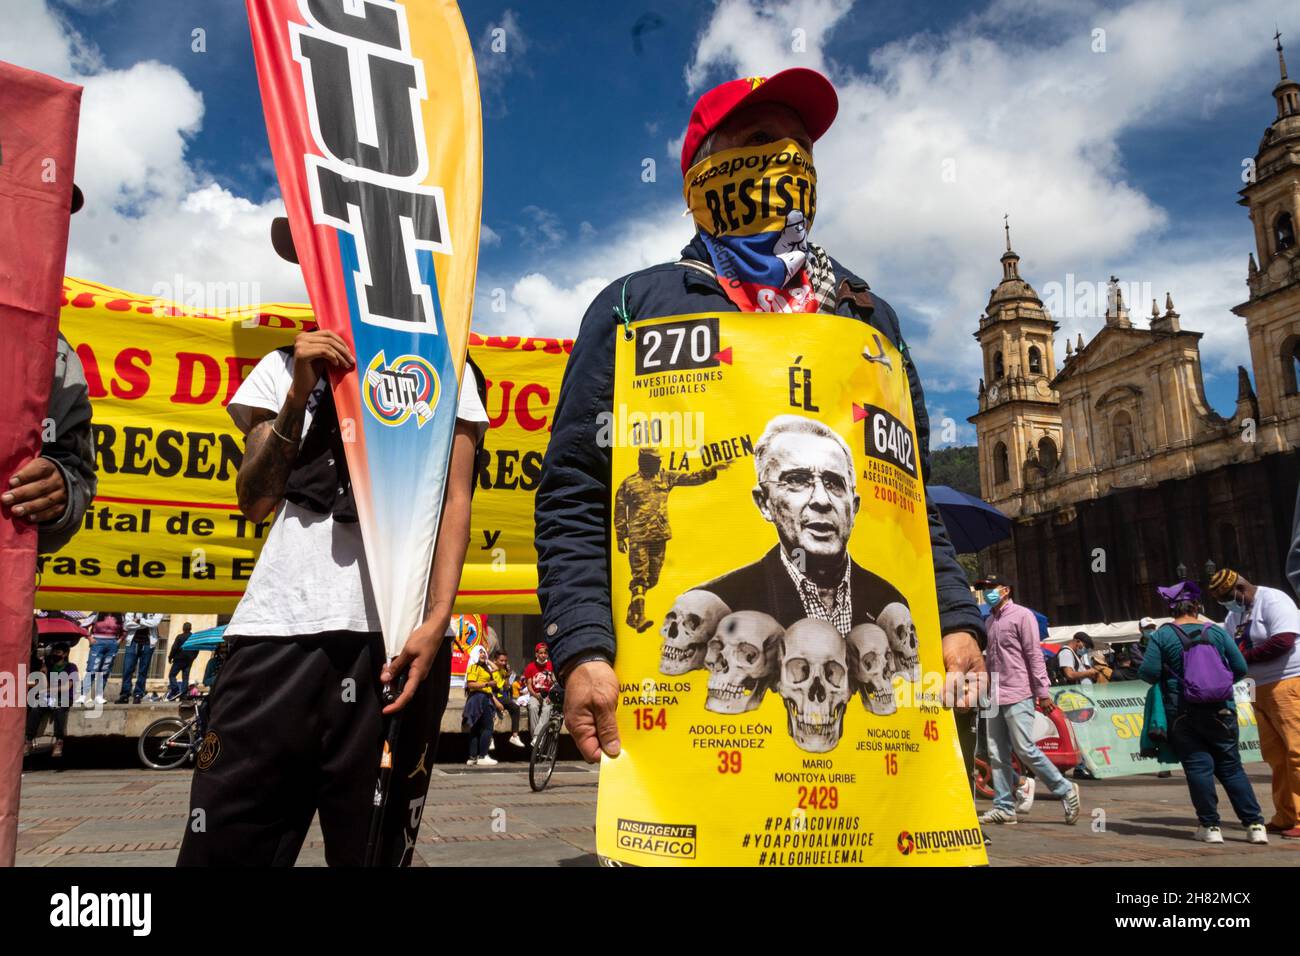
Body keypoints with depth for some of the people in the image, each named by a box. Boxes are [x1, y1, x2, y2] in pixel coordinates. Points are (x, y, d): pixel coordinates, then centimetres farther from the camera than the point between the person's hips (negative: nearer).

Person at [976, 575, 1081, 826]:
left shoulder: (1022, 615, -4)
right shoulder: (990, 621, 19)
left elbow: (1034, 655, -9)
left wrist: (1043, 692, -13)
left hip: (1017, 696, -7)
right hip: (994, 698, 8)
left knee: (1025, 750, -9)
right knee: (997, 754, 5)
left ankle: (1065, 791, 7)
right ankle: (1004, 806, 9)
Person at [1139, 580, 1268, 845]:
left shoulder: (1162, 635, -6)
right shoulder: (1216, 631, 0)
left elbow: (1148, 673, -11)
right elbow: (1240, 668, 0)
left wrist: (1167, 677, 11)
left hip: (1182, 713, -2)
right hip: (1220, 711, 2)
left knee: (1198, 766, 4)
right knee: (1231, 766, 11)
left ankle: (1210, 826, 6)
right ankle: (1254, 824, 9)